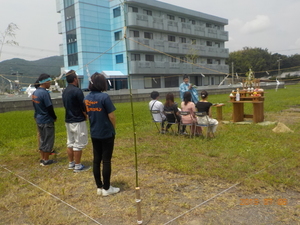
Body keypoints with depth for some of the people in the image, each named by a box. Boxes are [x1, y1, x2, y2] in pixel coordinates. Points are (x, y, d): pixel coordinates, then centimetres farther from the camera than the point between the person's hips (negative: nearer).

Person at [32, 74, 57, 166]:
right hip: (47, 121, -8)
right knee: (48, 140, 3)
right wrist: (54, 117, -4)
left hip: (39, 120, 8)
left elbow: (35, 106, 12)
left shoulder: (35, 92, 7)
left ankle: (42, 159, 25)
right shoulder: (44, 93, -20)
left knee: (42, 140, 17)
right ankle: (46, 160, 12)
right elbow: (50, 108, -19)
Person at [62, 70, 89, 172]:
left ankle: (71, 163, 25)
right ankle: (78, 166, 7)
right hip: (78, 121, -8)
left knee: (70, 143, 15)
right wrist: (86, 116, 2)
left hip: (68, 120, 8)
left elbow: (66, 106, 13)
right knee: (79, 144, 0)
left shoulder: (64, 92, 9)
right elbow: (83, 107, -16)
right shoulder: (77, 90, -16)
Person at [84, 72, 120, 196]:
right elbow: (111, 116, -15)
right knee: (106, 161, 4)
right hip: (106, 134, -6)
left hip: (94, 134, 6)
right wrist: (113, 128, 2)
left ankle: (99, 187, 22)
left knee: (96, 160, 12)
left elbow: (88, 115, 10)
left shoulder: (87, 98, 2)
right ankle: (106, 188, 14)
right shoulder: (104, 96, -18)